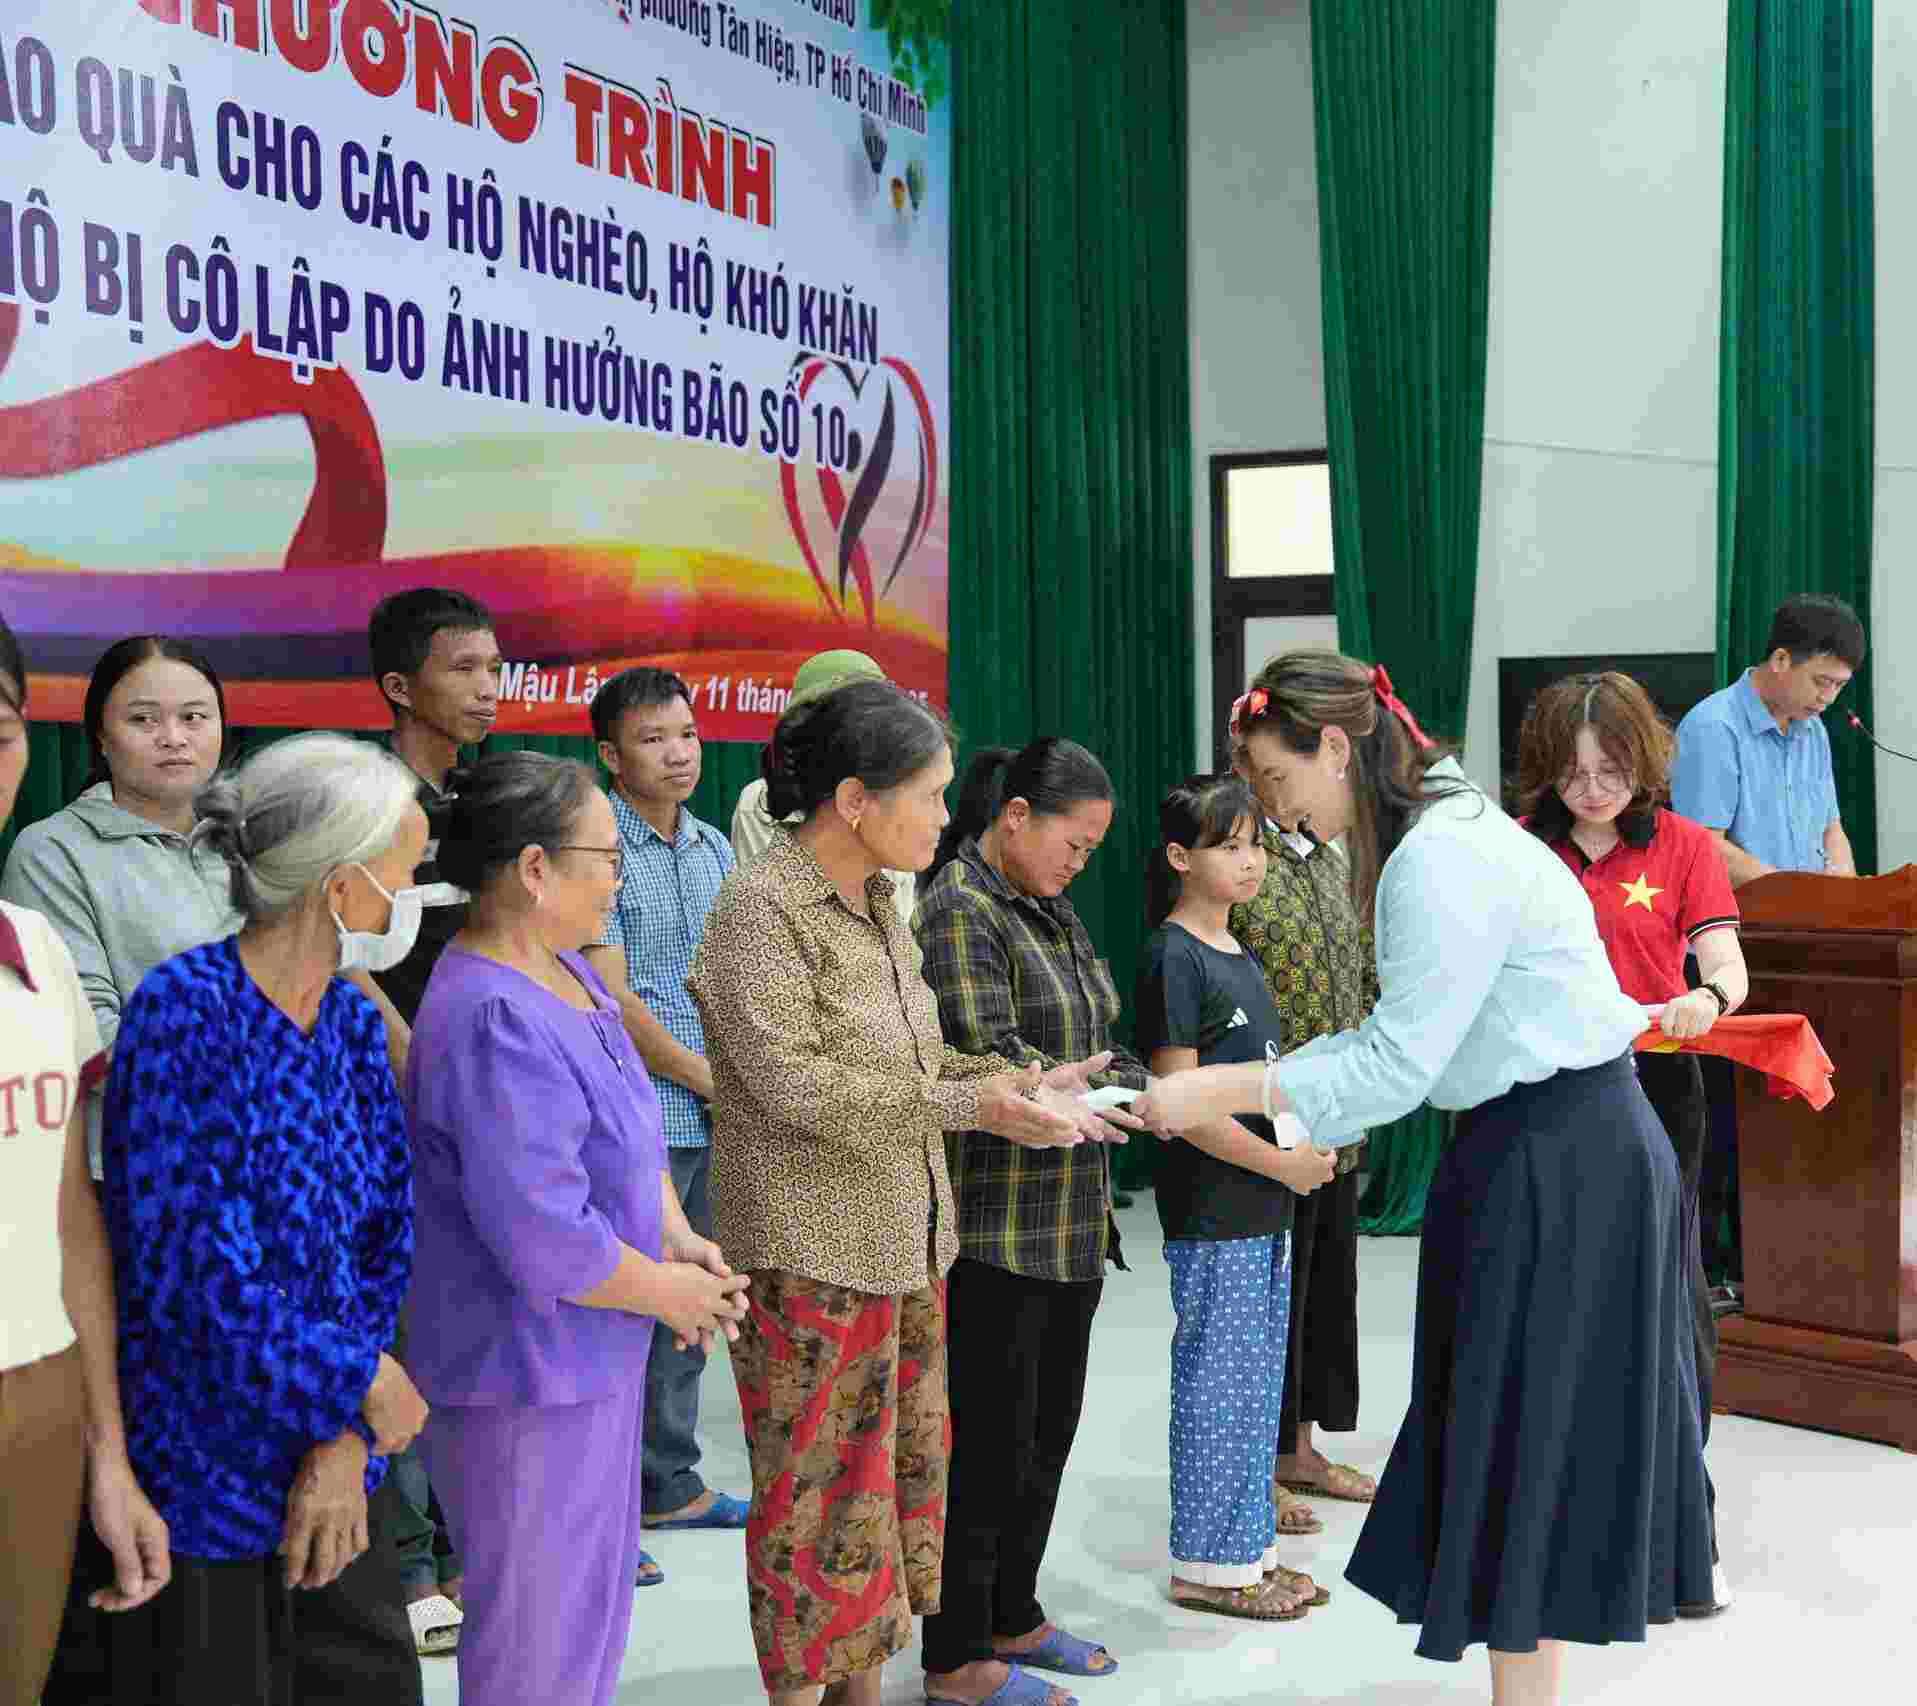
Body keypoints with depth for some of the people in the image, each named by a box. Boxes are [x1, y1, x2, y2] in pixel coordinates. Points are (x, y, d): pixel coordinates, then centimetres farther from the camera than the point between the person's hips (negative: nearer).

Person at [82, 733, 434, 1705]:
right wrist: (363, 1384, -13)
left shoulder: (351, 1020, 3)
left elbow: (388, 1234, 2)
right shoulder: (184, 1011, -19)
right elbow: (194, 1271, -23)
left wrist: (346, 1443, -7)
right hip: (202, 1476, -7)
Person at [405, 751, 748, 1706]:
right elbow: (546, 1242, -30)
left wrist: (675, 1235, -1)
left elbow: (628, 1130, 14)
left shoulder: (563, 968, 3)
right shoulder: (496, 1024, -28)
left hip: (588, 1355, 10)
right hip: (528, 1374, -10)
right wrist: (667, 1292, -14)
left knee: (592, 1594, 24)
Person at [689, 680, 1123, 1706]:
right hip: (812, 1254, -9)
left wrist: (1016, 1082, 1)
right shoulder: (759, 909, -16)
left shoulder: (875, 903, 11)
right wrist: (969, 1105, -24)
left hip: (902, 1238, 9)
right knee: (821, 1494, 1)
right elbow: (795, 1084, -23)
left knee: (893, 1467, 15)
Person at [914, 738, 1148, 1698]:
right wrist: (1124, 1095, -20)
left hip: (1070, 1223, 9)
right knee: (991, 1438, 0)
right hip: (996, 1229, -9)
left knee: (1049, 1429, 17)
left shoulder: (1053, 911, 14)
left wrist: (1141, 1083, 0)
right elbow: (998, 1068, -21)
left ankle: (1011, 1616, 32)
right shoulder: (958, 914, -14)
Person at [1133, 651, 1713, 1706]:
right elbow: (1405, 1036, 13)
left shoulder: (1441, 862, -20)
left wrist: (1219, 1092, -18)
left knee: (1524, 1448, 0)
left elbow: (1399, 1065, -22)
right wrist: (1258, 1088, 7)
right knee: (1520, 1437, 16)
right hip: (1554, 1152, 10)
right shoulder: (1443, 835, 11)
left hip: (1560, 1166, -10)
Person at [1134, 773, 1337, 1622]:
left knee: (1259, 1382, 14)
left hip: (1264, 1206, 9)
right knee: (1215, 1384, -1)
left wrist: (1309, 1137, 5)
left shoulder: (1238, 955, 13)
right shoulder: (1174, 957, -14)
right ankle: (1206, 1563, 10)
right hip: (1211, 1211, -9)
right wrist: (1281, 1164, -14)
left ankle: (1248, 1546, 25)